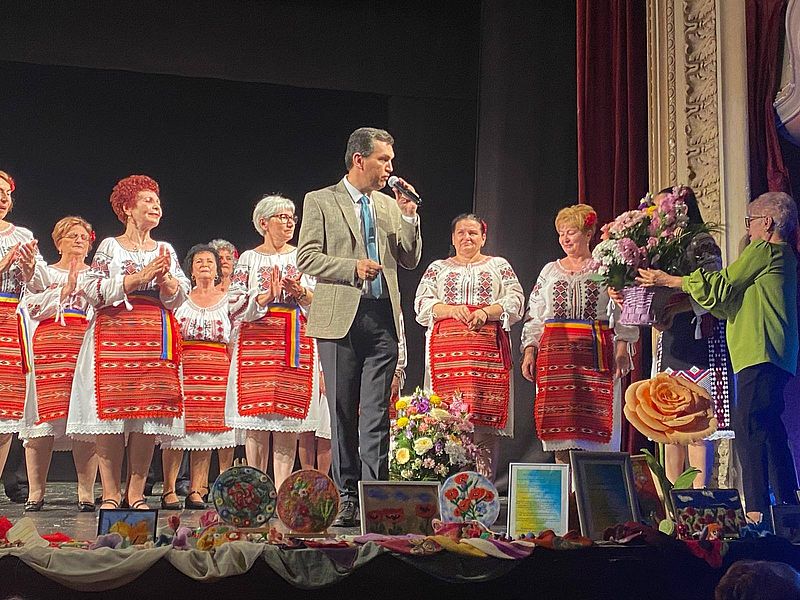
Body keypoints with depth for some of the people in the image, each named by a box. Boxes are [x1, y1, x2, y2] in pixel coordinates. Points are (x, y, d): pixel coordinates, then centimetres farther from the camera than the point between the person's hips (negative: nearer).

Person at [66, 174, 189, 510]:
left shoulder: (166, 251, 18)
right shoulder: (110, 246, 9)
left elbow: (179, 298, 12)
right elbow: (94, 291, -4)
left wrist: (164, 277, -8)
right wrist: (140, 277, -9)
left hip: (155, 340, 3)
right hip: (114, 337, -3)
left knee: (149, 413, -5)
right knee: (110, 410, -9)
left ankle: (136, 493, 1)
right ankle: (110, 493, -4)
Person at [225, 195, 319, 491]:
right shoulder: (249, 259, 9)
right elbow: (237, 305, 0)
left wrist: (301, 292, -10)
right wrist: (268, 296, -13)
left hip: (296, 343, 1)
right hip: (257, 342, -1)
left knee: (289, 417, -3)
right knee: (257, 420, -4)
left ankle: (282, 489, 0)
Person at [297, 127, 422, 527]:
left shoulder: (390, 206, 17)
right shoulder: (320, 202, 3)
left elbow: (410, 260, 14)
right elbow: (306, 258, -4)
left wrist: (408, 217, 2)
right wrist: (353, 268, -15)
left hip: (382, 320, 3)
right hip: (340, 320, -3)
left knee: (376, 415, 0)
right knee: (342, 414, 3)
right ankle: (346, 498, 10)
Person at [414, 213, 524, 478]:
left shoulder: (499, 266, 18)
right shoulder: (437, 268, 19)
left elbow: (515, 301, 6)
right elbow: (422, 304, 8)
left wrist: (485, 312, -11)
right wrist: (451, 310, -10)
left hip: (488, 347, -1)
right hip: (447, 346, 1)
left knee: (485, 410, -9)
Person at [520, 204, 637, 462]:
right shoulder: (550, 271, 18)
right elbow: (534, 316, 16)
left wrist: (622, 350, -8)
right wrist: (529, 351, 5)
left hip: (595, 354, -2)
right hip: (555, 352, 3)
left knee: (594, 419, -8)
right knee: (559, 420, -3)